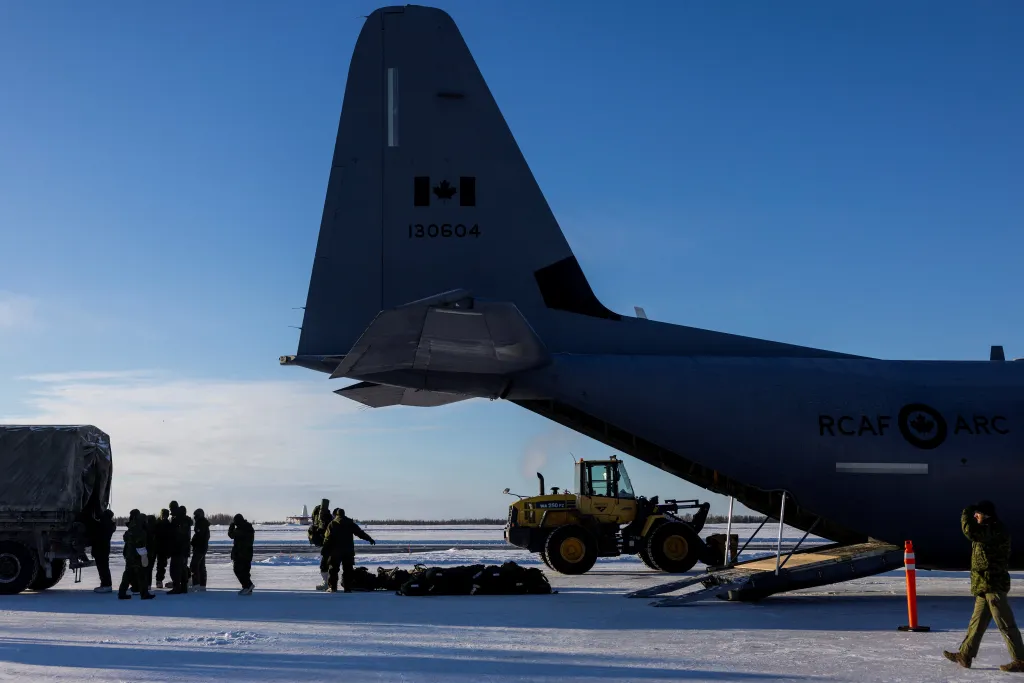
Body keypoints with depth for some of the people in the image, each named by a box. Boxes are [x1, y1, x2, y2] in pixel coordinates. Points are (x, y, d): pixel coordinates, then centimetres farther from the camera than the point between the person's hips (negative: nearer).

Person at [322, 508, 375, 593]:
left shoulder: (332, 524, -3)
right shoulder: (350, 523, 7)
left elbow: (328, 538, -7)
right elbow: (360, 533, 9)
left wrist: (324, 551, -4)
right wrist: (370, 539, 18)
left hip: (336, 551, -3)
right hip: (349, 550, 3)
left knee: (333, 568, 6)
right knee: (348, 569, 7)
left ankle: (332, 587, 4)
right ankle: (347, 588, 4)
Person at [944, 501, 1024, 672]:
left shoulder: (996, 530, -18)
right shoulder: (990, 530, 16)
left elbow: (971, 531, -30)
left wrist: (966, 513, -17)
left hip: (993, 585, -11)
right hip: (985, 585, 11)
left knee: (1005, 624, -5)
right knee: (977, 621, 13)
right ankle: (965, 655, 18)